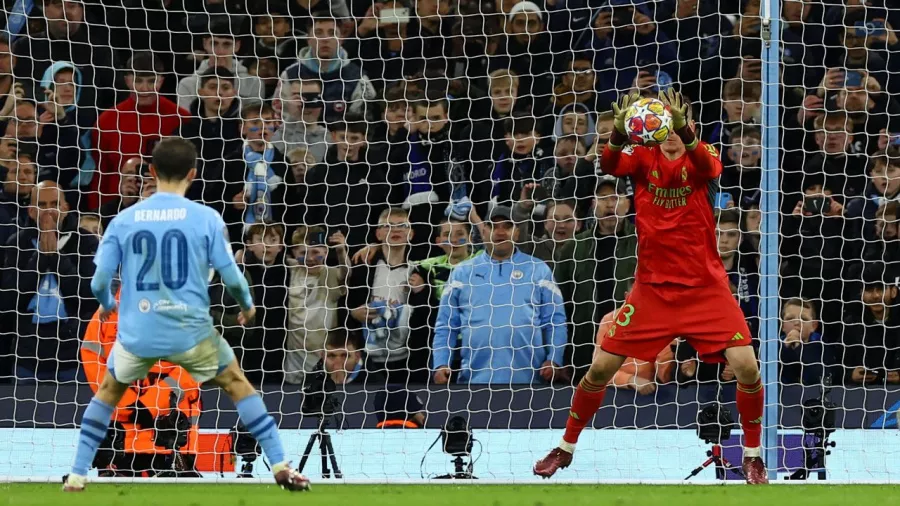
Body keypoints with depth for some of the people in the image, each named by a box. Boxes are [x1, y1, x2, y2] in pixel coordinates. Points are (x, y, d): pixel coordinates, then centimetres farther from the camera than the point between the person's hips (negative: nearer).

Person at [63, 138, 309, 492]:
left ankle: (77, 476, 21)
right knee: (237, 384, 19)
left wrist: (106, 305, 25)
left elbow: (99, 282, 1)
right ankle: (280, 466, 13)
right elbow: (231, 276, -4)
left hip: (138, 333, 1)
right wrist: (247, 305, 18)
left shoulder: (124, 220, 0)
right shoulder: (206, 219, -5)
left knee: (108, 391, 26)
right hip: (190, 330, -1)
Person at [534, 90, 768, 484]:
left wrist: (686, 134, -50)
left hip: (705, 288, -1)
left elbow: (710, 168, -29)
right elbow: (611, 166, -22)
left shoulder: (700, 157, -4)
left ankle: (752, 454, 7)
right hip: (652, 286, 1)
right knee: (600, 368, 0)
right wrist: (618, 135, -45)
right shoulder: (643, 156, 0)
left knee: (746, 367, -14)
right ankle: (566, 447, 20)